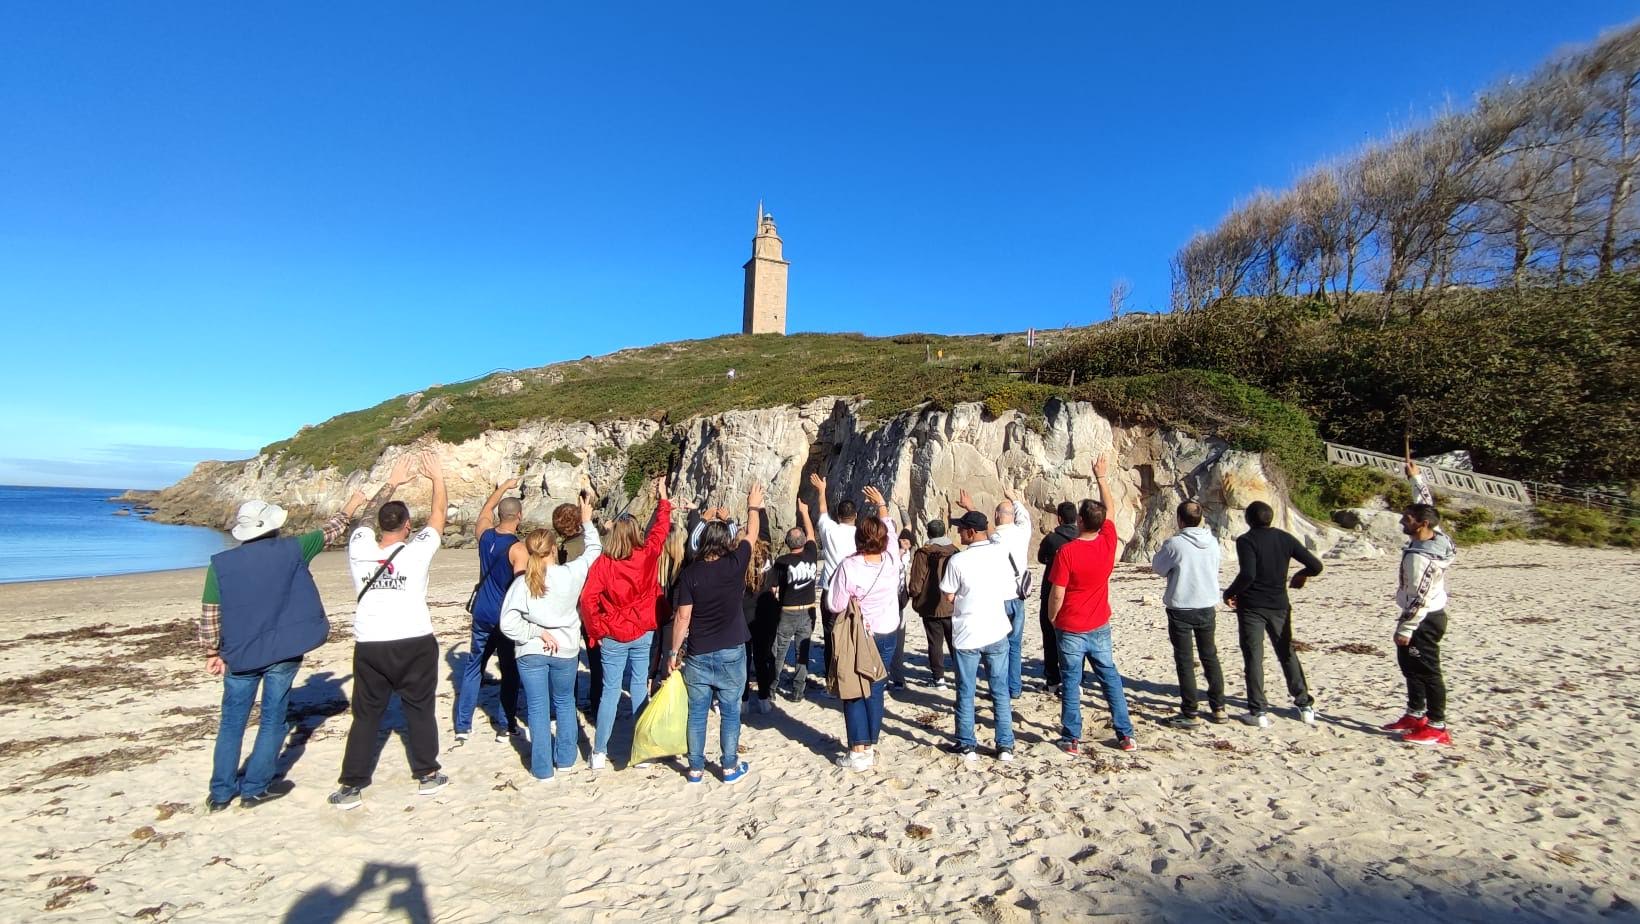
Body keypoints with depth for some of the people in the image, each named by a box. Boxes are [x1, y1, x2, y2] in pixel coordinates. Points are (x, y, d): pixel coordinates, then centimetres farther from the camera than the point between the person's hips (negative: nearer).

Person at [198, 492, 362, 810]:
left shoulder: (221, 563, -3)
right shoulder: (291, 550, -7)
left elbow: (209, 616, 0)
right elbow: (328, 532, 10)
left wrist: (212, 653, 12)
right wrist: (353, 505, 25)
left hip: (240, 654, 2)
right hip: (283, 653, -2)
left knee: (231, 724, 15)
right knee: (272, 722, 11)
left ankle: (221, 792, 21)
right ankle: (254, 789, 18)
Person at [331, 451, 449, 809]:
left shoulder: (359, 548, -4)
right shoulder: (417, 550, -11)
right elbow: (438, 514, 2)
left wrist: (391, 483, 25)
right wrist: (437, 477, 13)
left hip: (369, 646, 2)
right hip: (414, 644, -2)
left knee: (366, 716, 12)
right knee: (420, 710, 12)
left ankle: (351, 786, 15)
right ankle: (427, 775, 22)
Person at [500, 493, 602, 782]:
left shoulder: (522, 583, -12)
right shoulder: (570, 573, -13)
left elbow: (508, 623, -18)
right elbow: (594, 550, 5)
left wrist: (536, 633, -7)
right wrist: (587, 521, 16)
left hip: (531, 653, -1)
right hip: (566, 650, 1)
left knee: (538, 709, 10)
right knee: (564, 703, 21)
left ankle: (543, 769, 17)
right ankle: (565, 758, 31)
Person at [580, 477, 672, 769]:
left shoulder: (603, 562, -10)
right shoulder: (647, 555, -7)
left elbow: (588, 599, -14)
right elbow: (660, 528, 9)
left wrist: (596, 631, -1)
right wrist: (663, 497, 21)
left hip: (612, 636, -1)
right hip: (644, 633, 1)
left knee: (610, 691, 6)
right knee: (639, 688, 8)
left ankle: (599, 753, 12)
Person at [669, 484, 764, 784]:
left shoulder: (690, 573, -8)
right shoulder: (734, 565, -10)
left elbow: (683, 616, -8)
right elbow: (751, 533, 6)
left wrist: (674, 651, 2)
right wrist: (754, 506, 23)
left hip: (697, 655, 1)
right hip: (730, 653, -1)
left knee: (697, 713, 12)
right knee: (730, 712, 12)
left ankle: (696, 768, 22)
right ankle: (730, 767, 21)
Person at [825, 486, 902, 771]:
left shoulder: (849, 566, -22)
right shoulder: (892, 560, -10)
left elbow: (835, 605, -16)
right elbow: (890, 527, 9)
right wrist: (881, 504, 25)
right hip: (887, 635, 4)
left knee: (854, 695, 7)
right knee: (875, 693, 13)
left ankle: (859, 752, 8)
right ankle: (871, 748, 20)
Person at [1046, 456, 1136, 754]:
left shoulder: (1066, 551, -19)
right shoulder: (1108, 543, -7)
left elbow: (1057, 594, -17)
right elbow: (1109, 507, 9)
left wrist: (1052, 619, 1)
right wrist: (1101, 476, 19)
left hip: (1070, 629, -4)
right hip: (1099, 628, 4)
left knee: (1070, 683, 5)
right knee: (1111, 678, 15)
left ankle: (1072, 739, 11)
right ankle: (1126, 735, 20)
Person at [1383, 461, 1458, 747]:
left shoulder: (1420, 557, -27)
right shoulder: (1435, 535, -1)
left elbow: (1419, 598, -25)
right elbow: (1427, 503, 15)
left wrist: (1405, 629, -20)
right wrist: (1416, 477, 19)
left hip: (1424, 620, -10)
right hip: (1426, 616, 10)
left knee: (1426, 671, -2)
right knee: (1409, 664, 19)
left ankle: (1437, 728, 6)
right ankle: (1416, 714, 30)